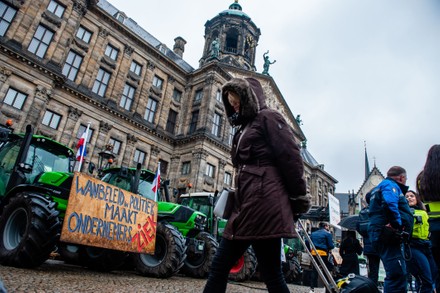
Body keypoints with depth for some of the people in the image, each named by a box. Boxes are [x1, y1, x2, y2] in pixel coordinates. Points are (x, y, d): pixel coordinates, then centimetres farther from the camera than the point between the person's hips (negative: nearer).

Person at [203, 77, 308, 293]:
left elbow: (291, 158, -7)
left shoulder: (268, 118, 2)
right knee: (219, 266, 8)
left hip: (264, 203, -9)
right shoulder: (244, 128, 28)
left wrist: (299, 198, -7)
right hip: (245, 206, 9)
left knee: (271, 274, -2)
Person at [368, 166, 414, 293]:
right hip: (388, 235, -10)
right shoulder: (390, 185, -4)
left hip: (381, 235, 11)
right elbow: (389, 204, -24)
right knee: (397, 274, -15)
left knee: (396, 274, 16)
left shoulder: (379, 188, 27)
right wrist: (398, 225, -16)